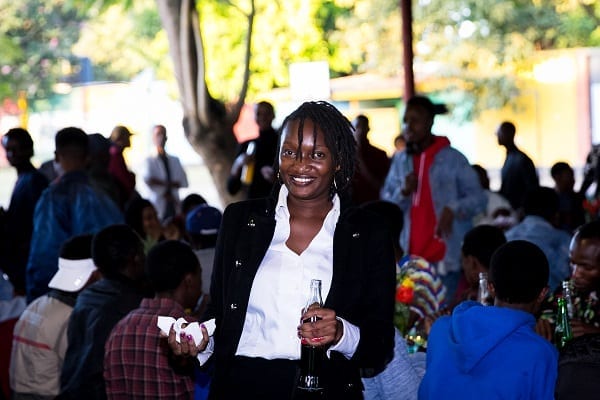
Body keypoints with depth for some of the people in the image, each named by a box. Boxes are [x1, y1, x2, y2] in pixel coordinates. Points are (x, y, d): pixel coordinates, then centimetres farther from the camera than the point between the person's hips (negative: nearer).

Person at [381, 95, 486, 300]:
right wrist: (403, 192, -9)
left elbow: (478, 199, -1)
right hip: (409, 258, 4)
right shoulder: (400, 160, 12)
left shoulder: (452, 159, -1)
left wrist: (454, 209, -20)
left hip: (445, 259, -3)